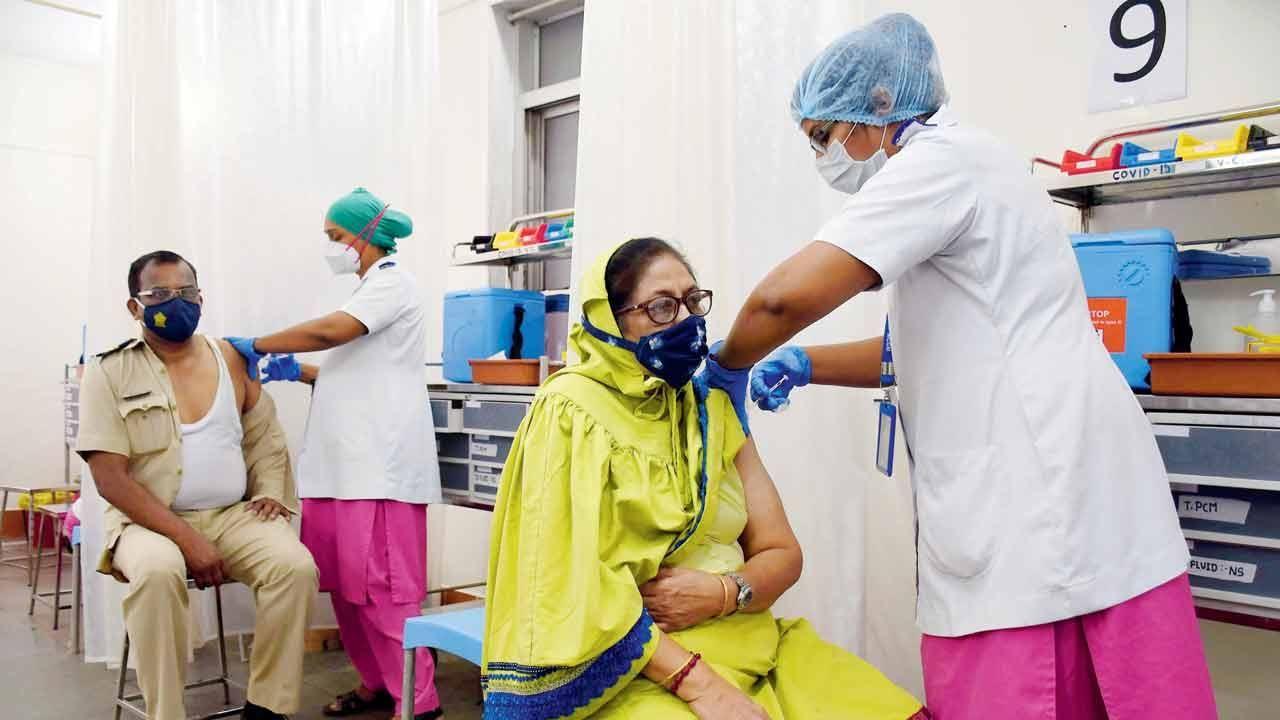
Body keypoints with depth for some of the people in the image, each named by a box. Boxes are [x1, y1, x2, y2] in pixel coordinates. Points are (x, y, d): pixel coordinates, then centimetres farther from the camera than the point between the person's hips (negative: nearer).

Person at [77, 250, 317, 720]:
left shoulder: (230, 359, 9)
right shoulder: (109, 373, -2)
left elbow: (266, 435, 17)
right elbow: (110, 478, -9)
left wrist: (271, 491, -4)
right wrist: (186, 538, -18)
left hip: (234, 515, 3)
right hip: (149, 521, -3)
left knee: (295, 565, -24)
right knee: (157, 571, -36)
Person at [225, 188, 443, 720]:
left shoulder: (392, 282, -6)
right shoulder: (368, 290, 22)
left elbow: (330, 331, -20)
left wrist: (255, 347, -9)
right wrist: (296, 372, 9)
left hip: (380, 464, -9)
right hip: (346, 462, 9)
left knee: (380, 582, -9)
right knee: (346, 581, 10)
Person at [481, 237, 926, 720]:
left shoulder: (712, 408, 9)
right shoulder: (571, 412, -9)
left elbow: (781, 553, 8)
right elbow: (570, 580, -16)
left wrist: (724, 592, -13)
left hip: (743, 641, 6)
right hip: (632, 667, -5)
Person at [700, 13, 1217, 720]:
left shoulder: (942, 159, -9)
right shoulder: (957, 164, 22)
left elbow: (789, 294, -22)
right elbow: (924, 349, 28)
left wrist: (729, 368, -2)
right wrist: (806, 364, 16)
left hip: (1038, 510, -10)